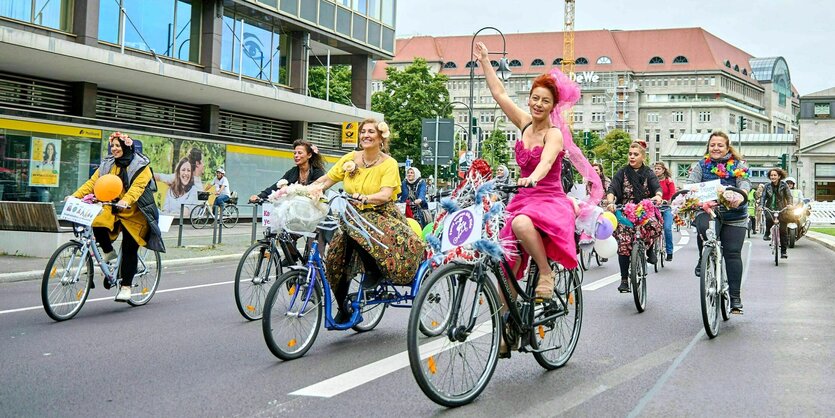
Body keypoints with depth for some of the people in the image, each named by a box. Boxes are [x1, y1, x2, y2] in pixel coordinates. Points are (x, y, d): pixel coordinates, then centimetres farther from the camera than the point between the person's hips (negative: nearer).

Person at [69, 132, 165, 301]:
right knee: (98, 224, -25)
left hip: (134, 213, -4)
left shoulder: (140, 165, -8)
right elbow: (92, 182, 0)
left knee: (129, 249, -6)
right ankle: (109, 252, 4)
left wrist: (125, 201, -40)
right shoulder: (107, 165, 7)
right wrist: (76, 196, -15)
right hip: (113, 209, 4)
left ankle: (125, 287, 4)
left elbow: (137, 187, -22)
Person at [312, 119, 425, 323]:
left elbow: (386, 194, -21)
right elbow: (326, 179, 4)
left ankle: (373, 270, -9)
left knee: (355, 233, -35)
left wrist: (363, 198, -40)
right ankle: (343, 310, 7)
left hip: (381, 215, -4)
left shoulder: (388, 163, -8)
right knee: (338, 260, -9)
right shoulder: (351, 158, 4)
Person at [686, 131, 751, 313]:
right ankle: (703, 259, -5)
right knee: (704, 228, -35)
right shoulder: (701, 165, 10)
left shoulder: (738, 165, 6)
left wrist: (741, 195, -34)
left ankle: (735, 297, 2)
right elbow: (691, 182, -4)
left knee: (733, 254, -6)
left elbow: (745, 182, -10)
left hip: (734, 215, 0)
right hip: (708, 210, 0)